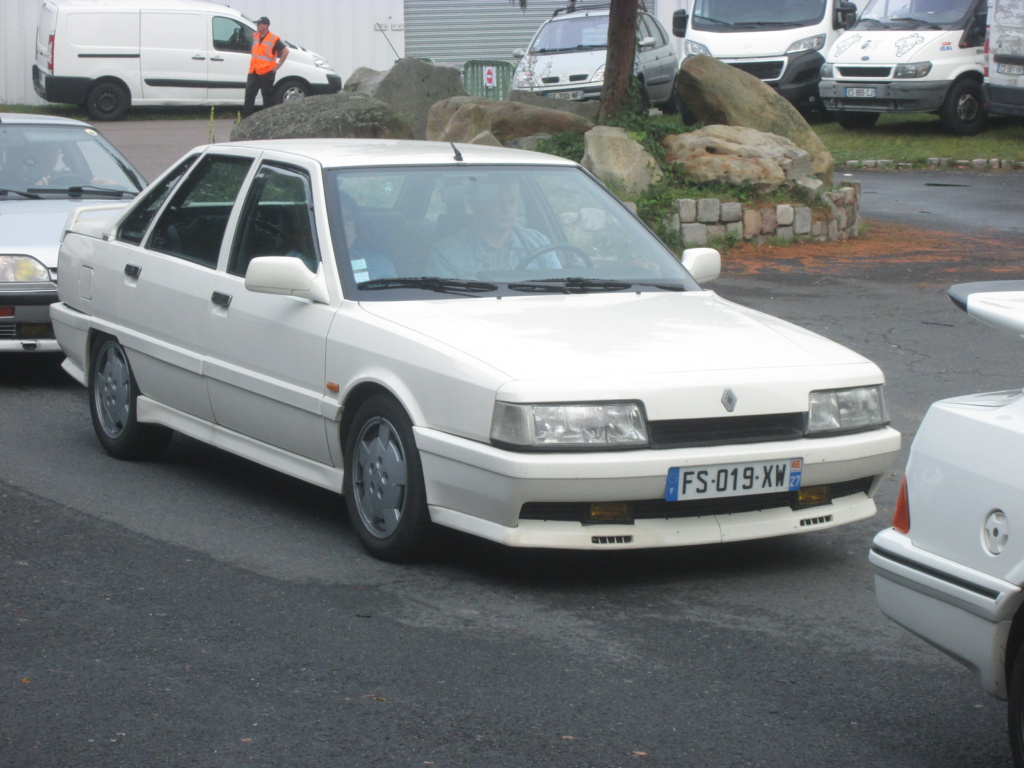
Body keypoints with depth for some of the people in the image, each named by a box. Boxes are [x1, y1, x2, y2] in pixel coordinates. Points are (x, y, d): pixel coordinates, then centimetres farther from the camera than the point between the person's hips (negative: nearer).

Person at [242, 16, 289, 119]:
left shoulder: (274, 39, -11)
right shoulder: (255, 36, 10)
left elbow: (285, 51, -8)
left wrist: (278, 65, -9)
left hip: (267, 73, -6)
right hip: (254, 72, 6)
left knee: (267, 97, 3)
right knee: (249, 95, 1)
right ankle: (245, 119, 2)